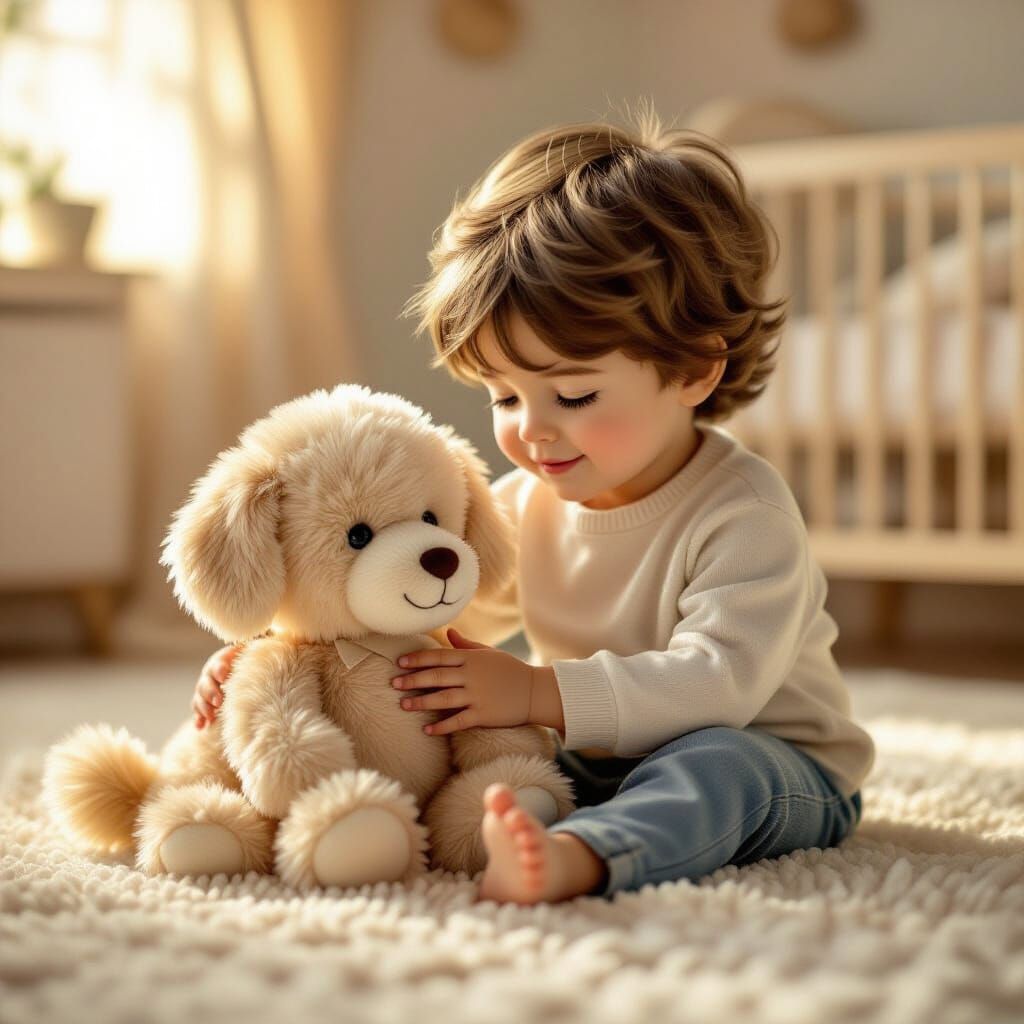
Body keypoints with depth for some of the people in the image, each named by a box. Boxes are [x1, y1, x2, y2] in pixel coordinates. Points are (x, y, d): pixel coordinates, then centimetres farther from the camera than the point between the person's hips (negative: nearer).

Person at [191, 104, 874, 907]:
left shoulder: (742, 514, -19)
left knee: (718, 766, -41)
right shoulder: (526, 503, 4)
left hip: (770, 761, -8)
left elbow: (719, 679, -32)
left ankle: (576, 856, -65)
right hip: (588, 765, 8)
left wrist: (541, 695, -39)